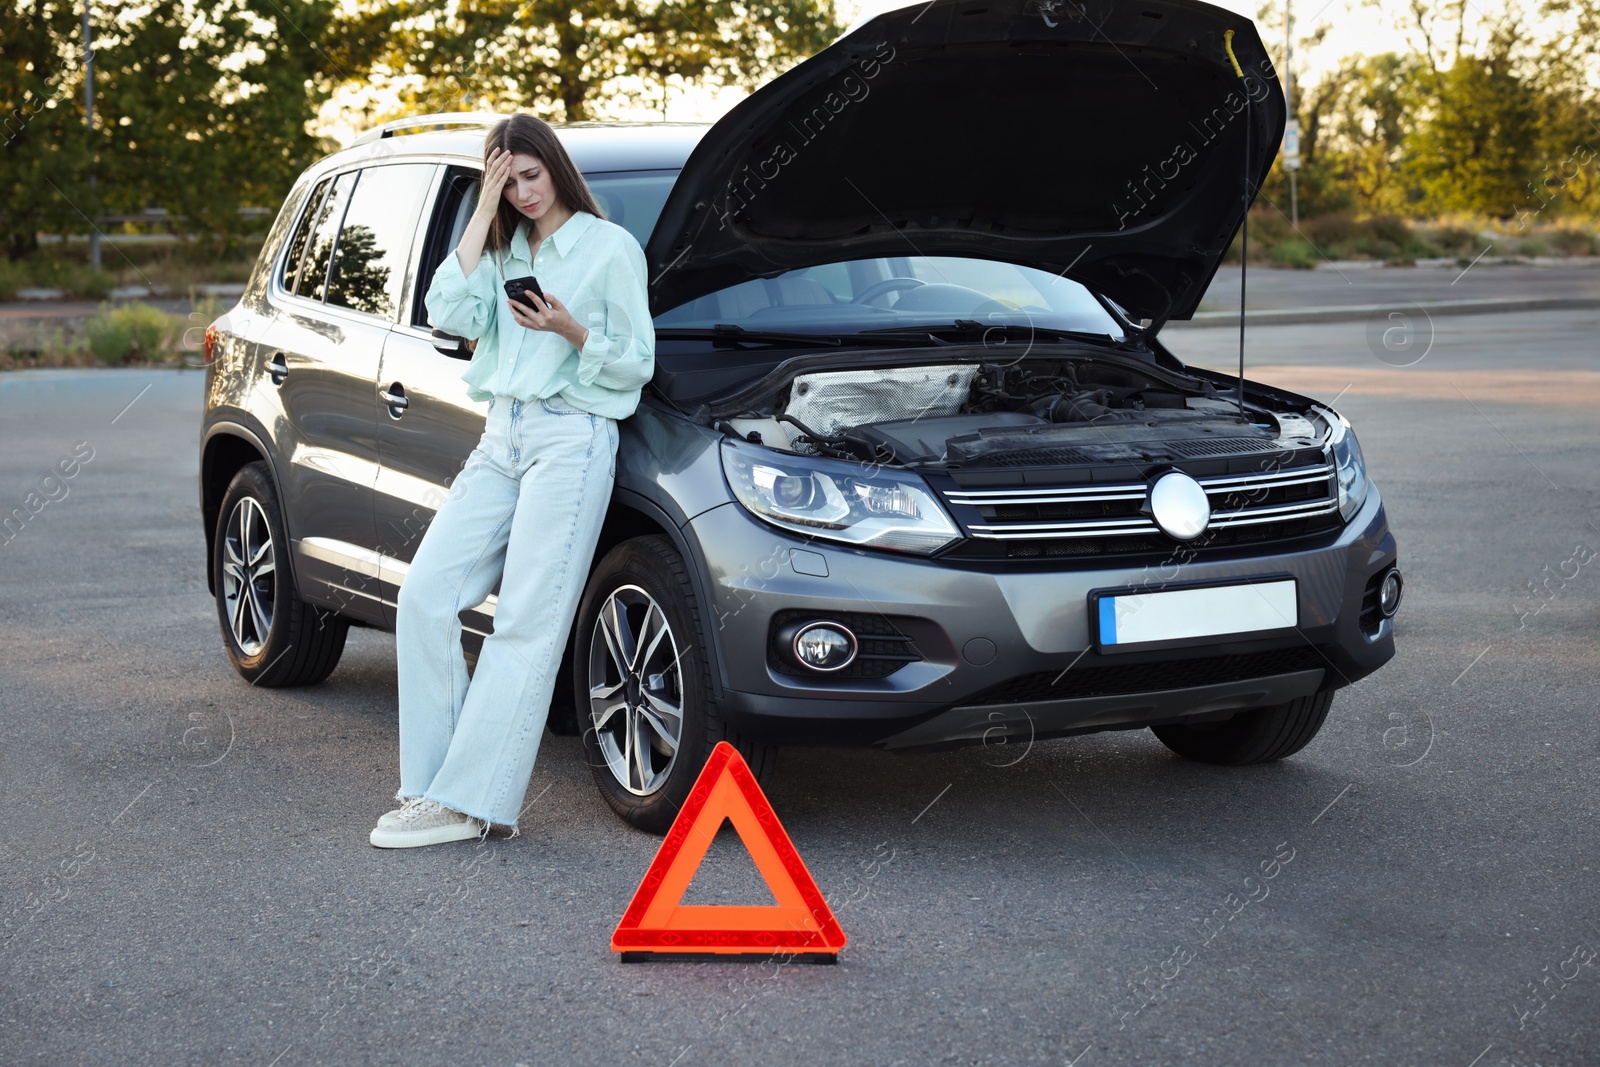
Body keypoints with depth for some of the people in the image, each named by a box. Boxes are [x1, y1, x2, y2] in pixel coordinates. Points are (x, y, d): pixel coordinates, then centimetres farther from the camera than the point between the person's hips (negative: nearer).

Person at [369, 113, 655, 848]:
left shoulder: (610, 247, 1)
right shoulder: (503, 250, 19)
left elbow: (635, 364, 0)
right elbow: (449, 314, 0)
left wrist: (571, 329, -17)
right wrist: (483, 214, 2)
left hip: (571, 441, -7)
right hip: (501, 440, 7)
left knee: (525, 626, -7)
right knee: (425, 594, -3)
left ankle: (464, 802, -7)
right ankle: (433, 780, 3)